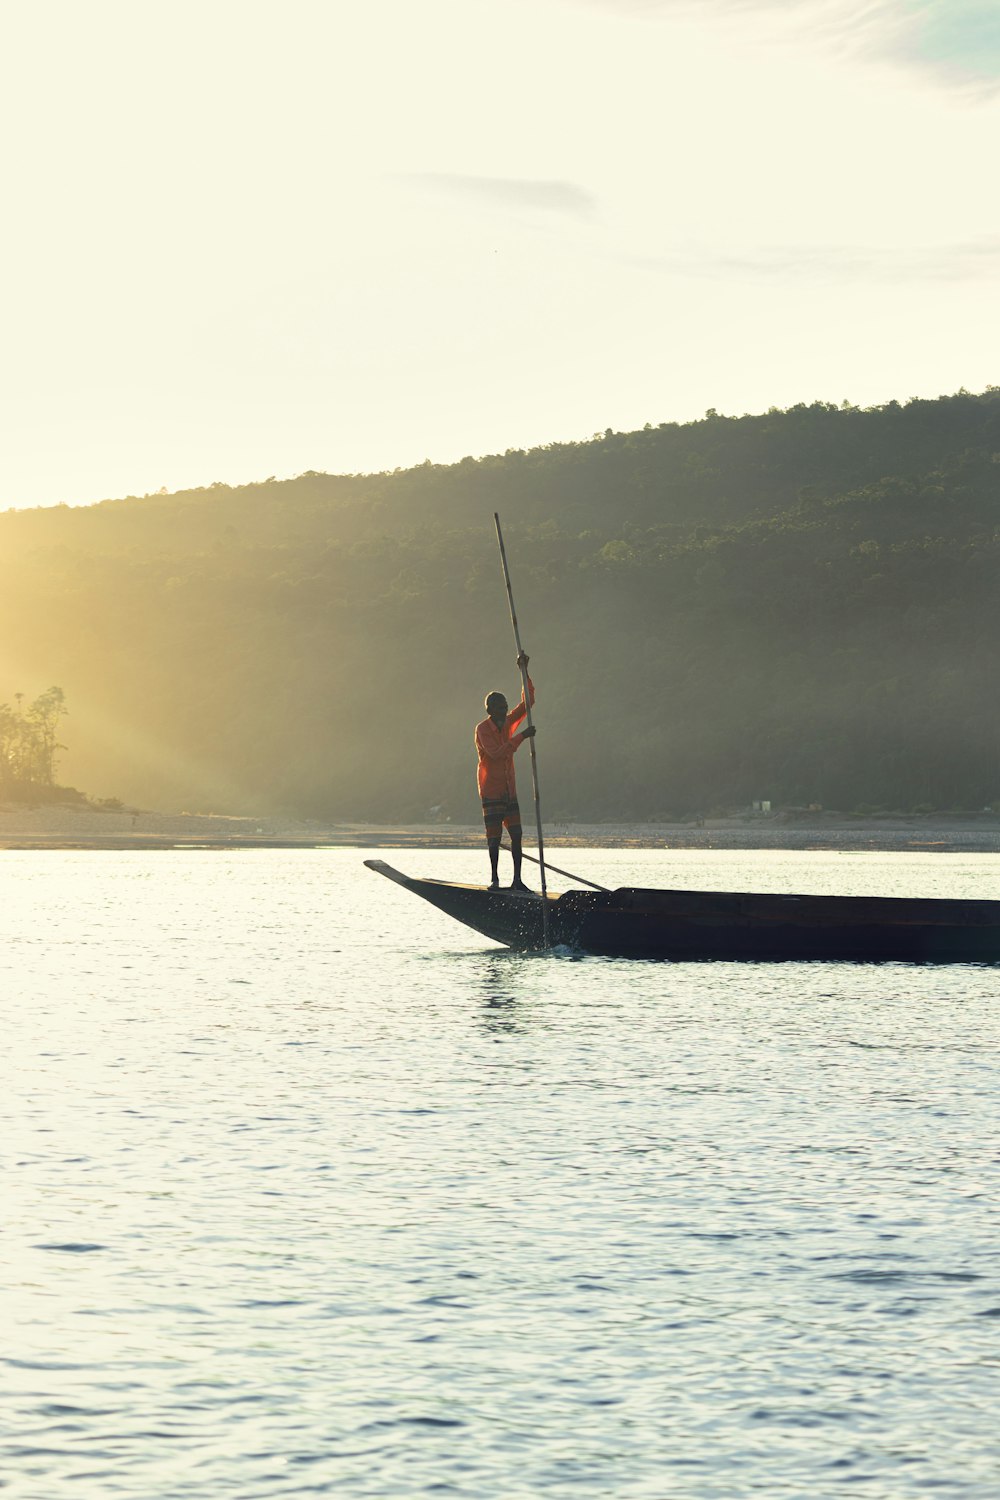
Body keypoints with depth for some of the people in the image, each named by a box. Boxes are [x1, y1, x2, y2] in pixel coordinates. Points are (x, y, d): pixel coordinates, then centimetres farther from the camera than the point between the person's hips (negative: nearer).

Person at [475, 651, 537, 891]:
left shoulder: (508, 724, 8)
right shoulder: (482, 729, -11)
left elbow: (527, 702, 6)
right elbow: (496, 753, -24)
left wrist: (525, 672, -3)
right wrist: (521, 737, -26)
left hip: (509, 790, 6)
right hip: (491, 792, -6)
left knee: (516, 835, -1)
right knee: (494, 837, -1)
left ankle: (517, 879, 1)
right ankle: (495, 878, 8)